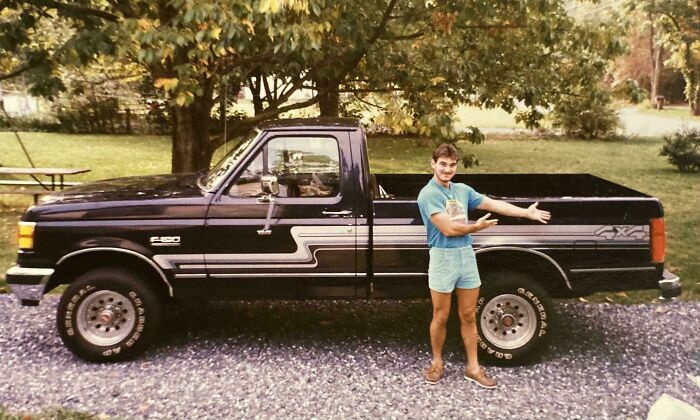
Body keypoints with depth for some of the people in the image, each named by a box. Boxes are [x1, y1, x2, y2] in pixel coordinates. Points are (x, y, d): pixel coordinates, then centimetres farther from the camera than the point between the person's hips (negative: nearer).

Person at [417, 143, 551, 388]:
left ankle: (473, 368, 23)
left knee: (468, 316, 12)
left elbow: (493, 204, 7)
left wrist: (526, 213, 1)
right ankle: (437, 363, 26)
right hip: (443, 258, -5)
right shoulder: (428, 194, -12)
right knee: (441, 317, 7)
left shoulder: (463, 190, 8)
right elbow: (448, 229, -16)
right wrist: (476, 227, -3)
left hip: (467, 255, 6)